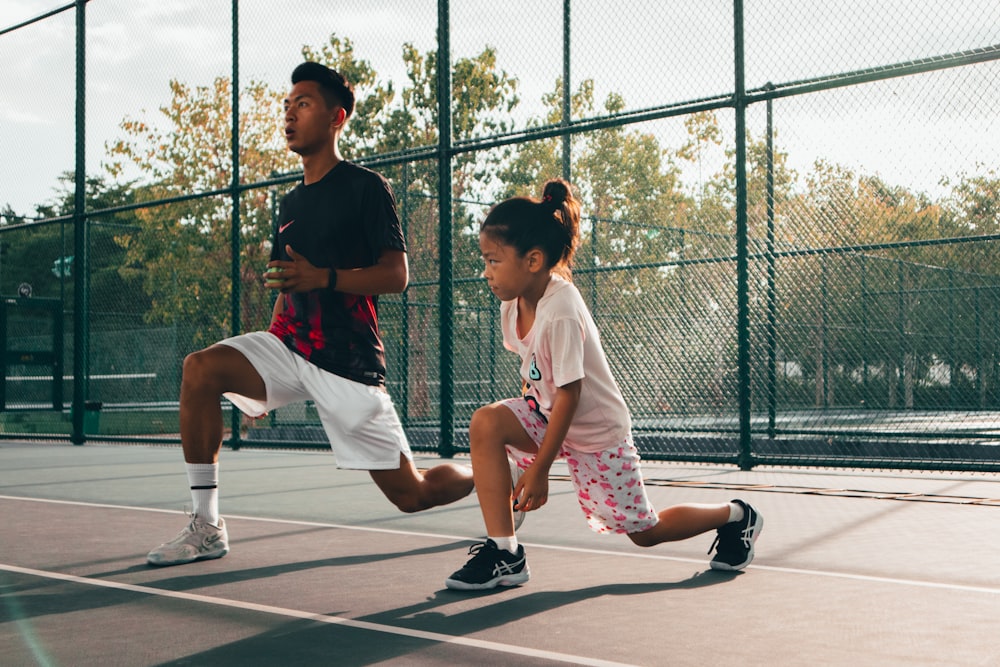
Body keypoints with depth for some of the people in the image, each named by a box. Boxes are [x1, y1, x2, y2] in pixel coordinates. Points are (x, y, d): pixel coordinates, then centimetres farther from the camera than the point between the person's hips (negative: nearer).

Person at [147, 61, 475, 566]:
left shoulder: (366, 188, -5)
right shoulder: (290, 203, 16)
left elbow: (396, 275, -11)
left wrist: (323, 277, -26)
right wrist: (260, 382, 18)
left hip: (349, 360, -6)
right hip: (290, 345, 6)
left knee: (411, 495, -3)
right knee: (200, 368, -21)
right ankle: (207, 528, -15)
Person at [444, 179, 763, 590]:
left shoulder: (561, 313, -31)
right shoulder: (513, 303, -7)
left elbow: (569, 394, -27)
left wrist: (539, 469, -23)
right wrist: (525, 430, 8)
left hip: (597, 430, -7)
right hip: (548, 414, 7)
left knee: (644, 532, 7)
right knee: (485, 424, -22)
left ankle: (735, 516, 34)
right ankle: (504, 554, -16)